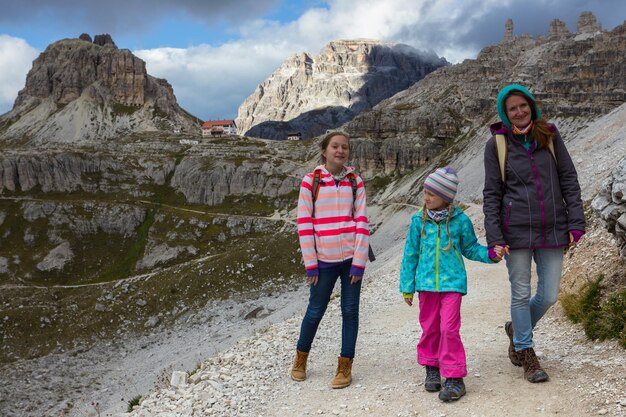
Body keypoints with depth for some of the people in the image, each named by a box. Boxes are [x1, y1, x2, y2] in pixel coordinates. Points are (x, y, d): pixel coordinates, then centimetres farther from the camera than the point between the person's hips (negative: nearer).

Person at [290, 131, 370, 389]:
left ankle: (345, 367, 17)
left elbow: (362, 221, 0)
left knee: (350, 310, 5)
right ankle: (301, 358, 30)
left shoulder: (355, 182, 3)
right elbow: (304, 223, -3)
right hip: (324, 259, -1)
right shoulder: (310, 182, -2)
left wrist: (359, 261, -7)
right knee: (315, 311, 8)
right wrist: (310, 263, -6)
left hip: (352, 257, 2)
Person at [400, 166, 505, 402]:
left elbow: (470, 248, 10)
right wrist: (407, 287, 9)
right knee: (430, 327, 13)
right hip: (427, 283, 2)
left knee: (449, 329, -7)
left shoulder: (460, 220, -4)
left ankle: (454, 377, 3)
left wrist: (491, 254, -8)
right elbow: (411, 255, 6)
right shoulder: (419, 220, -1)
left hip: (452, 283, -2)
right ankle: (432, 367, 31)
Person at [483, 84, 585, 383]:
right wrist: (494, 238, -8)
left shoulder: (549, 136, 5)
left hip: (552, 230, 3)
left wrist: (576, 222, -1)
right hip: (516, 231, -2)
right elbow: (491, 195, -1)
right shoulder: (496, 144, 0)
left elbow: (569, 180, 7)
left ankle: (517, 329, 36)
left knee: (549, 296, 7)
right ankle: (526, 353, 23)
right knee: (521, 294, 5)